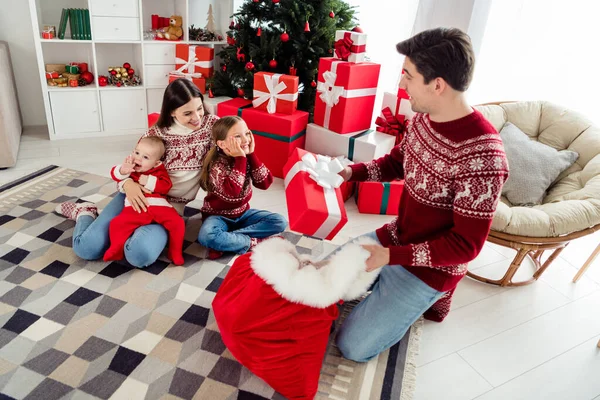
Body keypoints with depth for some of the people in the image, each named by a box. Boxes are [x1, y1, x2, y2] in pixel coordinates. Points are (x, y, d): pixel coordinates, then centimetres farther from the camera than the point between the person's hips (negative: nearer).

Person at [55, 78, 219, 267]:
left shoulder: (212, 124, -4)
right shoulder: (156, 133, -2)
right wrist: (128, 184, -19)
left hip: (169, 205, 0)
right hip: (138, 195, 1)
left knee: (140, 254, -29)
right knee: (86, 247, -13)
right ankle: (84, 212, 26)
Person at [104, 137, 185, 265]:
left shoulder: (159, 170, 14)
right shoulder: (129, 166, 19)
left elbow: (166, 186, -1)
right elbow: (114, 174, 6)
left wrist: (148, 181, -10)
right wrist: (123, 171, -15)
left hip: (159, 206, 0)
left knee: (177, 222, -17)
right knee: (117, 223, -22)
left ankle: (176, 253, 0)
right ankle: (116, 250, -1)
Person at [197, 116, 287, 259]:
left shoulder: (247, 158, -5)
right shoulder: (216, 165, -21)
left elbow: (265, 183, -16)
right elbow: (232, 192, -37)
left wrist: (251, 155, -21)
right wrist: (240, 159, -34)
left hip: (243, 212, 6)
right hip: (218, 215, -5)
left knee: (280, 222, -12)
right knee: (206, 236, -36)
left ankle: (224, 240, -19)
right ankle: (253, 242, -19)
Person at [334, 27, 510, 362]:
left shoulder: (482, 158, -33)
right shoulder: (423, 118, -8)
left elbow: (466, 245, -26)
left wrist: (392, 256, -29)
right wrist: (351, 172, -7)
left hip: (430, 266, -7)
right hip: (395, 237, 8)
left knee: (353, 347, -3)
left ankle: (428, 297, 14)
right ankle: (392, 289, 23)